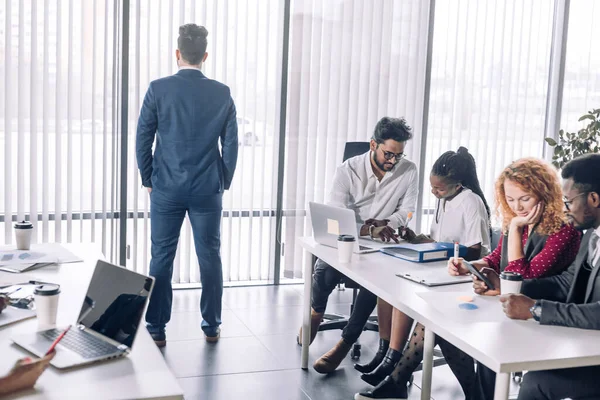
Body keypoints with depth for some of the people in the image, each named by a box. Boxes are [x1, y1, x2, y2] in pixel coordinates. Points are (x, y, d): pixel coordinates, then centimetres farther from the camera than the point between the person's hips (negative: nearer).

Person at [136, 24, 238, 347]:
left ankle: (156, 329, 12)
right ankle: (211, 326, 18)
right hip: (208, 190, 1)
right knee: (210, 257, 9)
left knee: (161, 258, 7)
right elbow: (230, 143, 2)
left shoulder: (158, 89, -4)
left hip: (166, 189, -1)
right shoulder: (222, 93, 0)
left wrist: (148, 180, 10)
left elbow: (143, 139, -1)